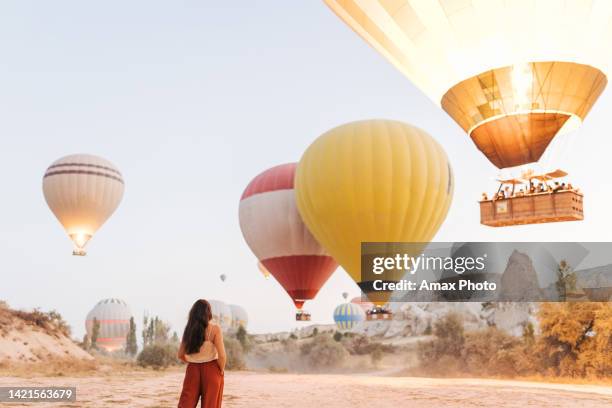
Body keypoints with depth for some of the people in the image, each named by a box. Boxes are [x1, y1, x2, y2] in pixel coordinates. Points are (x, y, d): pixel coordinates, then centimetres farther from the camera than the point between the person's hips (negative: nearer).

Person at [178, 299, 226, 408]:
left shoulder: (189, 329, 4)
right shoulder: (215, 329, -9)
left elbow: (180, 354, 9)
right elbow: (222, 355, -16)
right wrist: (221, 370, -1)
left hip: (192, 370, 4)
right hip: (211, 370, -3)